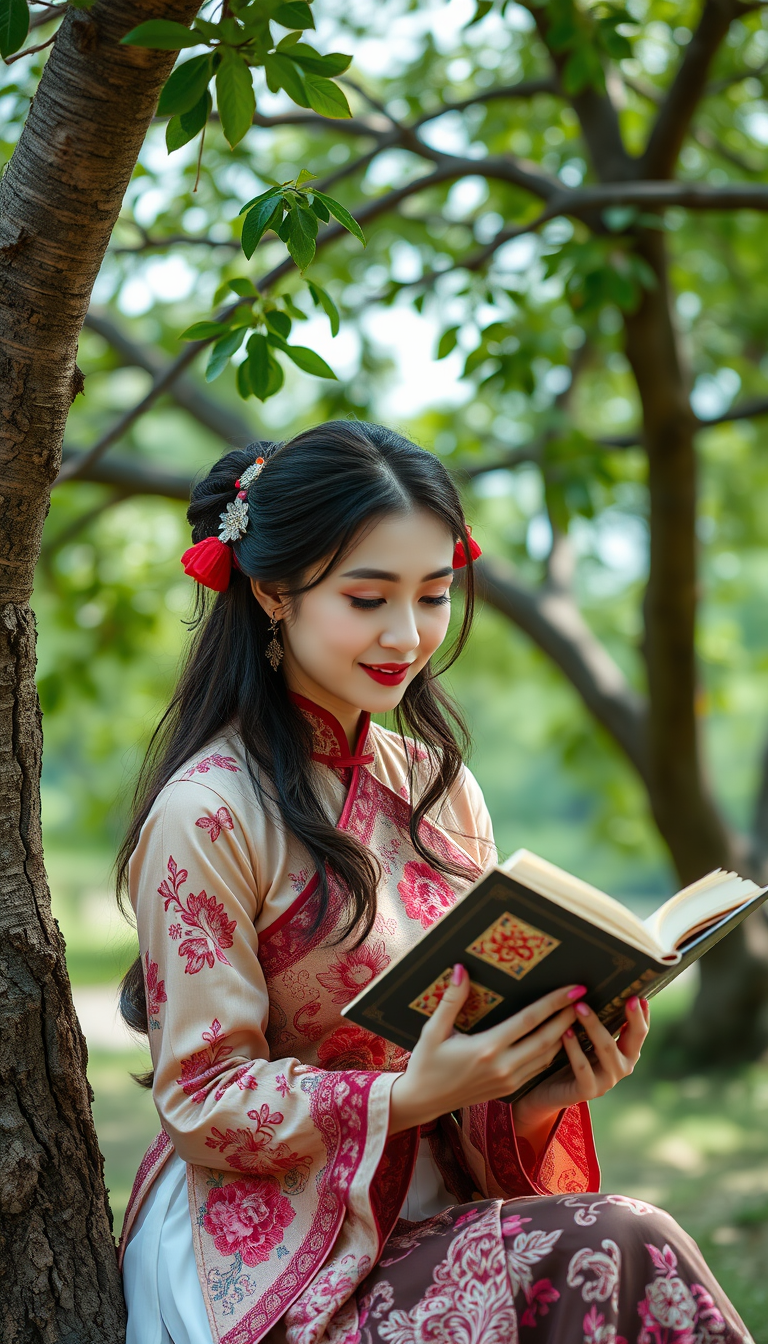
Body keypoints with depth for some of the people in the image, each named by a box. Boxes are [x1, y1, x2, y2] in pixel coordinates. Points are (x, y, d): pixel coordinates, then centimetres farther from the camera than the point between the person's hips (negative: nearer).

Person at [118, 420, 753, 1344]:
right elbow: (203, 1103, -10)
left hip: (432, 1216, 6)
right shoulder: (205, 816, -11)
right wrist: (408, 1098, -24)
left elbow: (479, 1024, 13)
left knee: (617, 1262, -27)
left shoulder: (438, 789, 10)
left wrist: (543, 1082, -10)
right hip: (273, 1259, -5)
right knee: (615, 1251, -28)